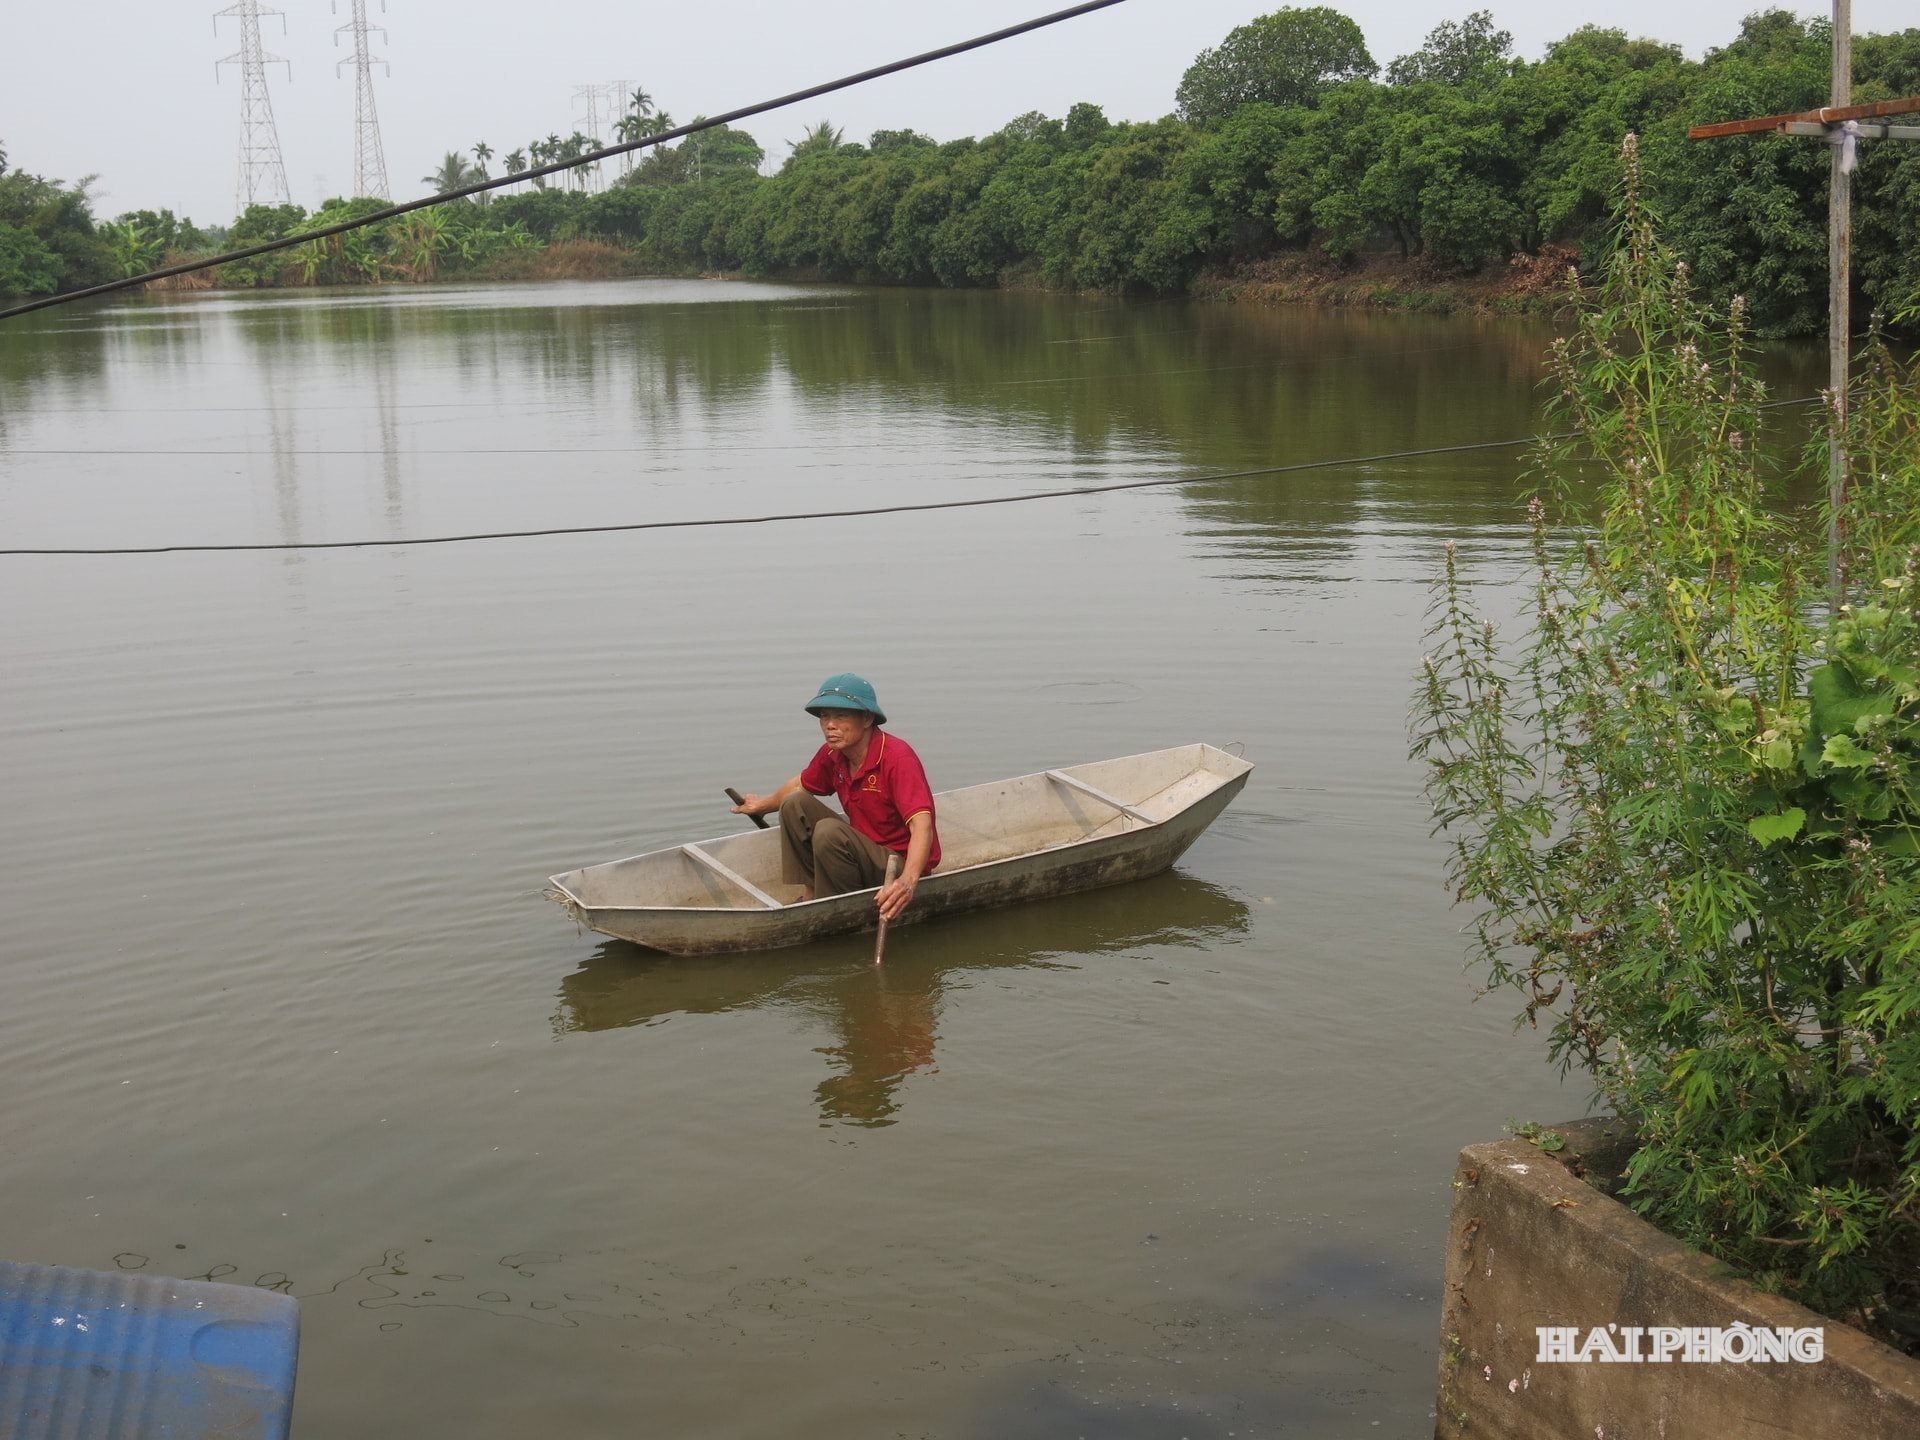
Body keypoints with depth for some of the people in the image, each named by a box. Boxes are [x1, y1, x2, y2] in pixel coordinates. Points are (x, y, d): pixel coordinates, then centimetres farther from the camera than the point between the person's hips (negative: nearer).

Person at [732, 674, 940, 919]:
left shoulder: (897, 758, -26)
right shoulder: (832, 754, -3)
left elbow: (922, 826, -38)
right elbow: (802, 785, 22)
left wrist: (908, 881, -53)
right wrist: (763, 804, 36)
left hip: (901, 864, -8)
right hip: (864, 852, 8)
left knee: (829, 831, -29)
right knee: (794, 804, 3)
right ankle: (810, 896, 4)